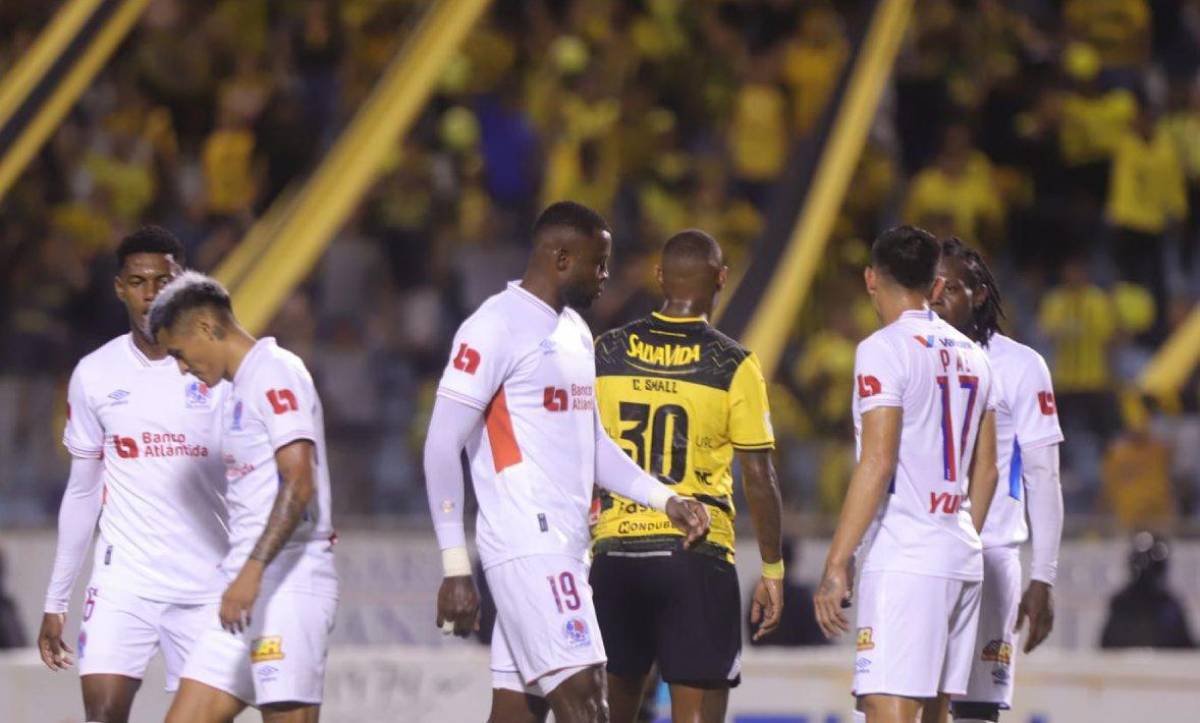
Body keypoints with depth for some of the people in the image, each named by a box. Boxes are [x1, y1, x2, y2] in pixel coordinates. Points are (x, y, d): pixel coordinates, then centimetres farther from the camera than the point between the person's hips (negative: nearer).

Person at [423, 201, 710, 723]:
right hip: (527, 548, -9)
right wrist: (455, 568, -15)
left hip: (563, 547, 9)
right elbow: (442, 448, -12)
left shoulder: (575, 331, 19)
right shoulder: (496, 328, -10)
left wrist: (665, 499, 13)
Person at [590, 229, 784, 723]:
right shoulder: (733, 366, -5)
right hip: (697, 554, -3)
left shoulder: (605, 353, 4)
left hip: (615, 552, 3)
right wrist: (772, 570, 5)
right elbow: (758, 477, -4)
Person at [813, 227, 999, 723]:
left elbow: (877, 463, -16)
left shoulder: (883, 350, -8)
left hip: (903, 560, -8)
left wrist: (836, 565, -15)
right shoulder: (972, 356, 15)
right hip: (963, 560, 8)